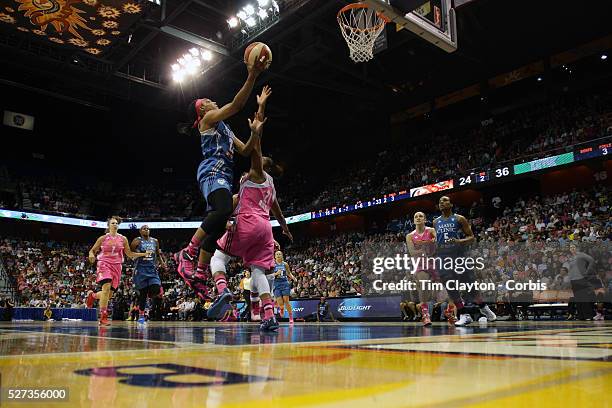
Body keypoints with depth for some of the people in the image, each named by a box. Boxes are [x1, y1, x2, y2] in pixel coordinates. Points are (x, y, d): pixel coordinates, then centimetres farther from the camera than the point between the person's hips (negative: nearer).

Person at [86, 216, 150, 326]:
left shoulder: (123, 239, 9)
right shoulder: (103, 238, 3)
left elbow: (129, 254, 13)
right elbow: (92, 250, 9)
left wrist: (144, 254, 3)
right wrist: (91, 255, -15)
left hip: (117, 266, 3)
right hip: (104, 264, -3)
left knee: (109, 294, 4)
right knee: (106, 288, -23)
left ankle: (93, 296, 38)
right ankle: (103, 317, -17)